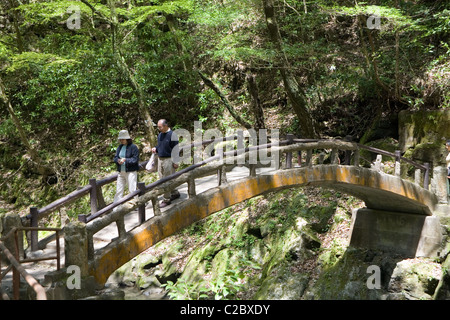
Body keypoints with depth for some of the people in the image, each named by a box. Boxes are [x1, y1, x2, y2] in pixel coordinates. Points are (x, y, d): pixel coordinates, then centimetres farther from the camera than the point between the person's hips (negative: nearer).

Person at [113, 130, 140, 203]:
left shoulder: (133, 147, -8)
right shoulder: (120, 147, 12)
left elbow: (135, 159, -13)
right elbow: (115, 158, 11)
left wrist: (125, 160, -21)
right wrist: (118, 160, -12)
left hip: (131, 171, -6)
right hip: (121, 172, 6)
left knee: (132, 190, -2)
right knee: (118, 190, 8)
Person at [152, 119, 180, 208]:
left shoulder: (172, 135, -12)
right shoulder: (160, 135, 11)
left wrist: (175, 162, -14)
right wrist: (155, 149, 2)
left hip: (168, 160, -8)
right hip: (160, 159, 8)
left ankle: (166, 200, 4)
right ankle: (175, 193, 28)